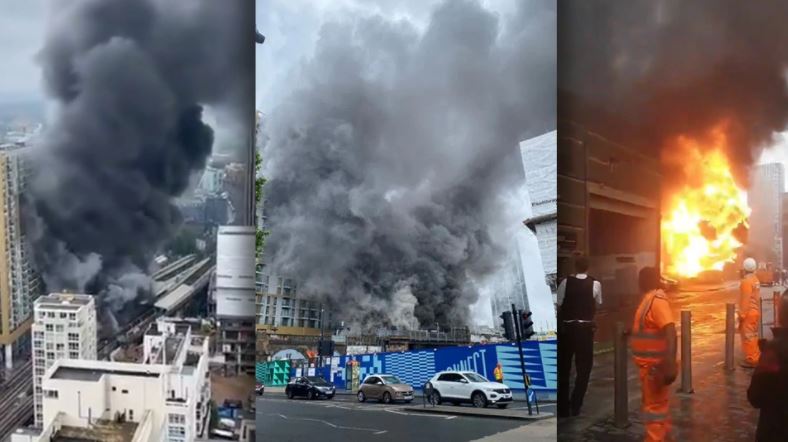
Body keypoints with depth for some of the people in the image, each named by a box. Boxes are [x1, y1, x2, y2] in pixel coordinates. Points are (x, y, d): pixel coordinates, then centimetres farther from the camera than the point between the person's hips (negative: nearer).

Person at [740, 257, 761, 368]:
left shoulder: (746, 281, -18)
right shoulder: (756, 280, 10)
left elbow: (745, 300, -20)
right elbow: (757, 297, 16)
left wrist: (742, 314, -18)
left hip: (748, 313, -9)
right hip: (755, 312, 9)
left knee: (748, 336, -4)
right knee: (753, 336, 16)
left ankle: (751, 360, -2)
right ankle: (756, 358, 23)